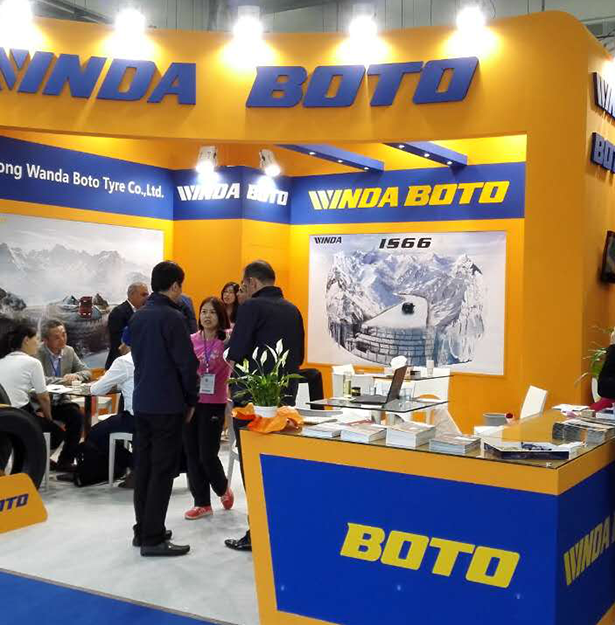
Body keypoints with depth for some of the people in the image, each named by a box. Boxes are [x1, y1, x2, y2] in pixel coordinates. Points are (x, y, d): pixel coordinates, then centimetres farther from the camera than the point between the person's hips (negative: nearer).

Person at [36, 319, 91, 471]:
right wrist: (64, 380, -21)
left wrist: (76, 376, -11)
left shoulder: (69, 351, 6)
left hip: (60, 401, 4)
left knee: (76, 415, -22)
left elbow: (87, 372, 11)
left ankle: (66, 460, -9)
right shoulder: (37, 353, -12)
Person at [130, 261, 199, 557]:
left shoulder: (137, 316, 9)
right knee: (162, 471, -3)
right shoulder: (172, 317, -16)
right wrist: (191, 400, -3)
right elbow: (187, 363, -15)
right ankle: (153, 539, 0)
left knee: (144, 466, 13)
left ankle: (143, 530, 22)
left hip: (141, 401, 8)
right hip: (167, 404, -8)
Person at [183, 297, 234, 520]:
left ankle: (223, 488, 28)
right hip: (190, 402, 4)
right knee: (192, 454, 7)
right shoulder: (191, 340, 4)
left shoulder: (227, 340, -6)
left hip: (214, 404, -4)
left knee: (207, 455, -2)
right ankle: (202, 503, 21)